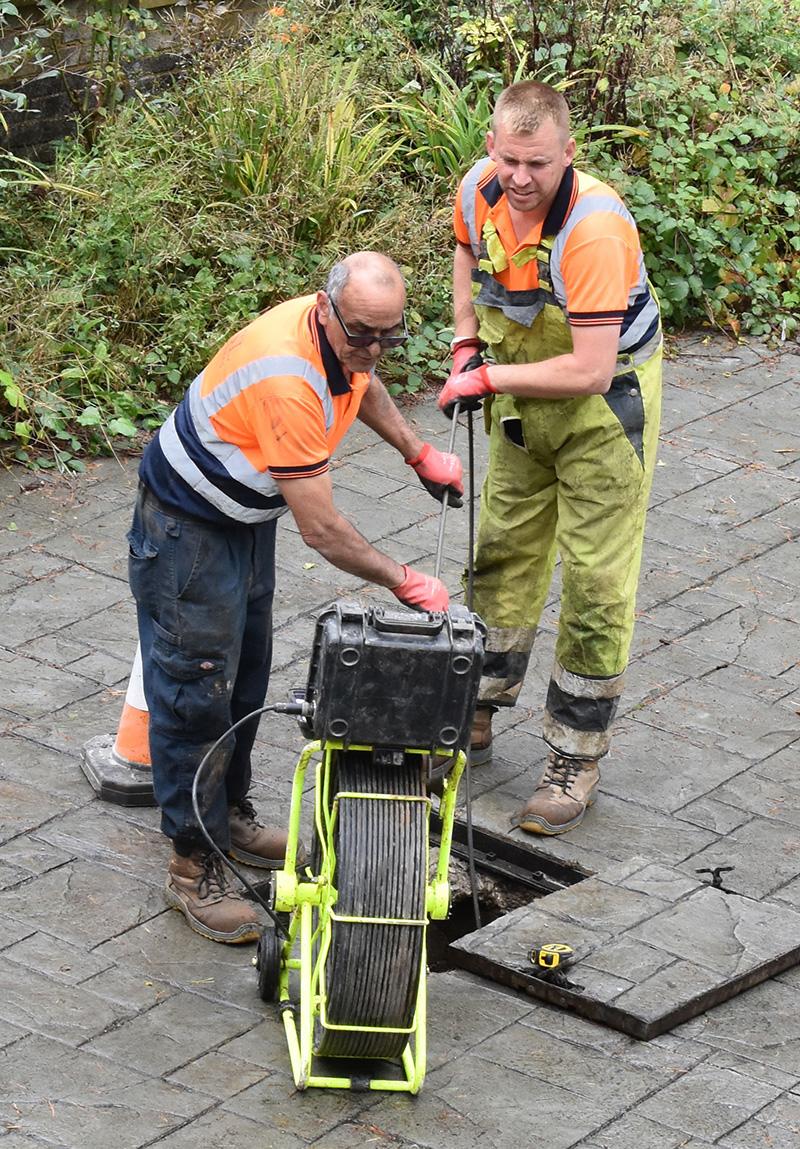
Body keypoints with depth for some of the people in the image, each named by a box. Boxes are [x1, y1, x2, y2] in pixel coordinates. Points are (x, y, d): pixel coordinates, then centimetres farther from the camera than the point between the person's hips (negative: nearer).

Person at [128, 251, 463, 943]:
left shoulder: (344, 341, -10)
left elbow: (363, 386, 20)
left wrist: (421, 455, 16)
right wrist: (404, 582, -24)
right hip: (187, 529, -10)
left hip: (248, 517, 10)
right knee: (196, 691, -6)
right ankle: (193, 867, 1)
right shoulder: (288, 384, -38)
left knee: (246, 673, 20)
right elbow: (322, 531, -33)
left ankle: (229, 815, 38)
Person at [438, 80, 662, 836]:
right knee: (502, 553, 18)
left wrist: (489, 378, -27)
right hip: (523, 395, 7)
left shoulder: (594, 228, -35)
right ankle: (476, 716, 34)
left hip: (603, 403, -7)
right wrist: (467, 340, 3)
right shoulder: (479, 188, -14)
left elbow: (588, 371, -36)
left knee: (596, 582, -3)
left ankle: (576, 760, 6)